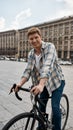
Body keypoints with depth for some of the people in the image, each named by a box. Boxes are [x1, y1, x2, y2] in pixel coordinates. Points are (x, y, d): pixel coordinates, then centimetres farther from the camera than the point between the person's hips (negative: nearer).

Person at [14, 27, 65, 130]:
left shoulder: (49, 47, -22)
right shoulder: (31, 54, -4)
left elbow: (47, 66, -36)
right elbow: (28, 70, -11)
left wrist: (40, 85, -48)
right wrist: (20, 83, -30)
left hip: (56, 81, -5)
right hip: (43, 83, 5)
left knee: (55, 107, -11)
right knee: (41, 106, 12)